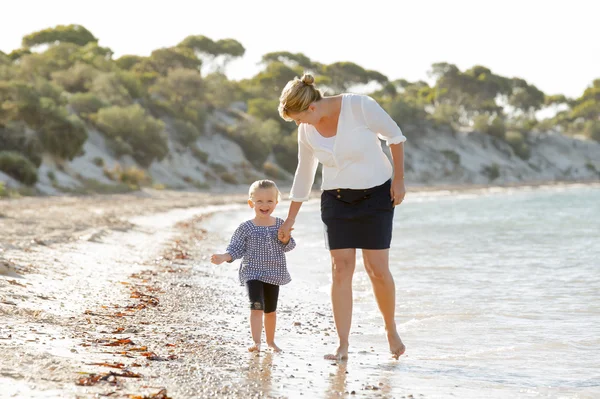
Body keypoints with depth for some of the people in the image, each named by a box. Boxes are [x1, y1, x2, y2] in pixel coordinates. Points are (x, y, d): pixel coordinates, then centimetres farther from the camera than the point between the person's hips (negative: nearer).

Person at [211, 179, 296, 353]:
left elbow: (288, 247, 5)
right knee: (257, 307, -18)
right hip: (253, 273, -3)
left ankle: (270, 340, 31)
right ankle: (256, 342, -17)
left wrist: (285, 238, -16)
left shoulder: (280, 224, 2)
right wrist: (224, 257, -22)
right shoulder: (246, 228, -7)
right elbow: (236, 249, -4)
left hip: (274, 274, 3)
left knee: (271, 310, 14)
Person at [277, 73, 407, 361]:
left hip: (375, 194, -4)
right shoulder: (307, 131, -2)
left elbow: (395, 137, -7)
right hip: (336, 198, 4)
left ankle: (391, 329, 19)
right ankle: (342, 346, -2)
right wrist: (290, 220, 16)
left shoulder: (360, 107, -19)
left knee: (377, 268, -5)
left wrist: (399, 181, -7)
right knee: (341, 268, -5)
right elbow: (304, 175, 11)